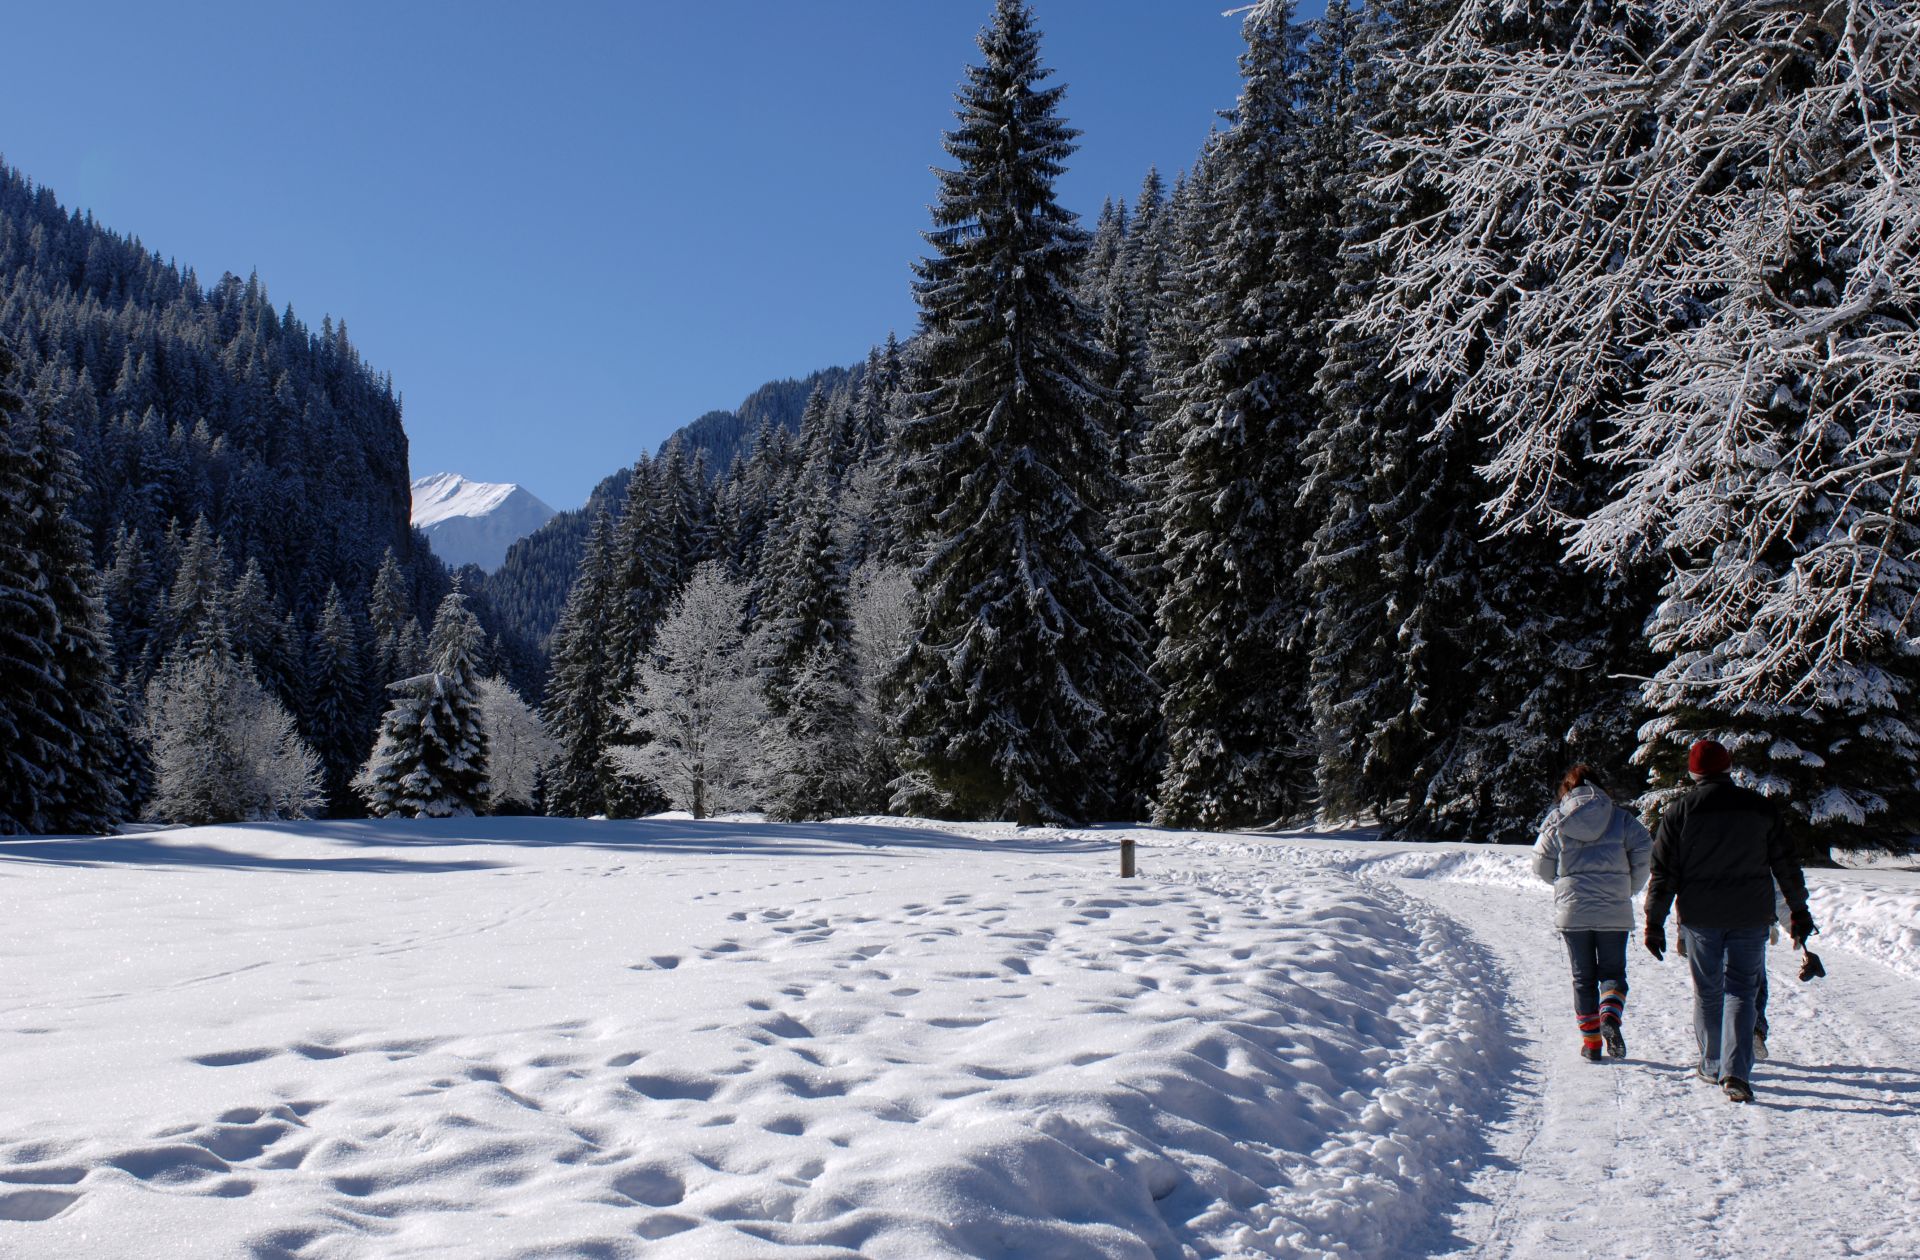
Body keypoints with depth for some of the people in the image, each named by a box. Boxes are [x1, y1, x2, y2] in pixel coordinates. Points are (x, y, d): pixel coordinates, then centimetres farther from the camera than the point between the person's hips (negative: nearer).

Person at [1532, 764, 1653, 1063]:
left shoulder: (1556, 820, 1)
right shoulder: (1620, 817, 2)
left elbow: (1541, 865, 2)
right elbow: (1644, 853, -4)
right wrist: (1631, 887, 12)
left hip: (1572, 909, 0)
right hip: (1614, 911, 0)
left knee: (1583, 977, 10)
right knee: (1613, 971, 10)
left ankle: (1590, 1042, 9)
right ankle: (1611, 1016, -18)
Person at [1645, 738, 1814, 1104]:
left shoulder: (1679, 813, -3)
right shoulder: (1761, 809, 1)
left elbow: (1663, 873, -3)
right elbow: (1786, 866, 7)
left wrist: (1655, 923, 2)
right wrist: (1799, 911, 18)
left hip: (1700, 917, 0)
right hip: (1750, 918, 0)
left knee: (1707, 992, 13)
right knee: (1740, 991, 3)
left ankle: (1712, 1064, 24)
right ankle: (1736, 1072, -10)